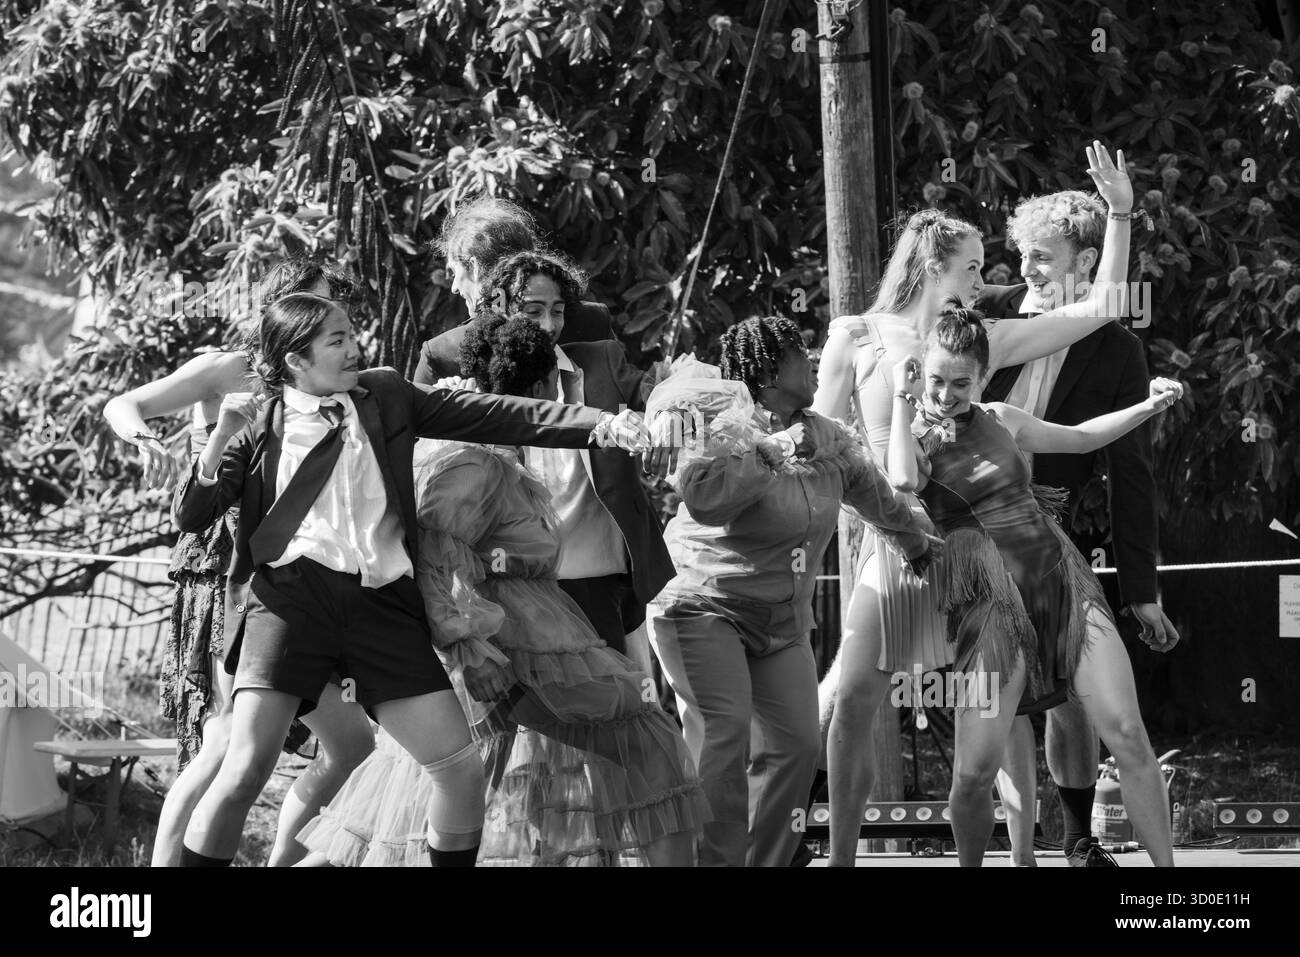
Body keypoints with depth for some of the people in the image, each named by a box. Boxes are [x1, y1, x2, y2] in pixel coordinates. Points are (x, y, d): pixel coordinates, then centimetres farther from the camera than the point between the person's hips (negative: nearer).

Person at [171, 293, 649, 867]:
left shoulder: (385, 397, 16)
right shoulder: (259, 424, 9)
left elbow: (490, 416, 10)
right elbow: (190, 516, 7)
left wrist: (597, 425, 0)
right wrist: (221, 438, -9)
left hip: (383, 601, 3)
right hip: (290, 596, -3)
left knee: (461, 770, -2)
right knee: (244, 772, -16)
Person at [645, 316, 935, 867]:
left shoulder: (825, 438, 8)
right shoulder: (723, 429, -13)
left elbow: (875, 492, 27)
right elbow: (701, 496, -34)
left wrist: (914, 542, 42)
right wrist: (769, 454, -26)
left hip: (782, 623, 7)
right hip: (706, 609, -7)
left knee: (795, 743, -4)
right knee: (724, 736, -21)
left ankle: (766, 862, 6)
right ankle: (716, 861, -20)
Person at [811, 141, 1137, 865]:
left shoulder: (985, 341, 7)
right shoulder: (858, 338, 3)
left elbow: (1101, 308, 8)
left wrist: (1121, 213, 2)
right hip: (895, 539, -2)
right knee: (851, 703, -9)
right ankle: (842, 854, 4)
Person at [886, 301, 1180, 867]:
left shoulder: (1001, 421, 13)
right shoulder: (916, 438, 1)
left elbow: (1080, 438, 30)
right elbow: (903, 481, -24)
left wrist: (1149, 407, 20)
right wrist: (903, 398, -15)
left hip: (1064, 583, 4)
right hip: (991, 604, -4)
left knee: (1127, 735, -9)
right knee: (975, 772, -13)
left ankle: (1166, 868, -3)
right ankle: (970, 867, 13)